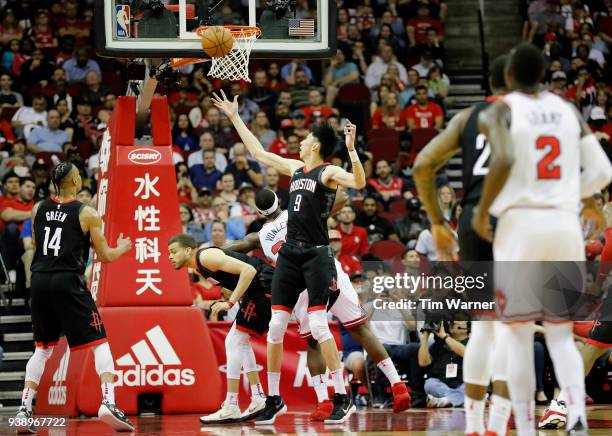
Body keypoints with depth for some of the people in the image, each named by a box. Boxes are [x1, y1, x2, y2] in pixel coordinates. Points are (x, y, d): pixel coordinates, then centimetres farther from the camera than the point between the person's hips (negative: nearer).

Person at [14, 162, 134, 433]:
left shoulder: (38, 209, 11)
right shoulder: (86, 214, -2)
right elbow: (105, 256, 1)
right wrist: (122, 248, 23)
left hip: (40, 280, 5)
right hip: (67, 282, -5)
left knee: (43, 348, 18)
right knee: (99, 344, 2)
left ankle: (24, 410, 9)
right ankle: (108, 403, -16)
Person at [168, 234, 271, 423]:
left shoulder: (207, 257, -16)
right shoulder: (199, 265, 15)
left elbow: (248, 270, -24)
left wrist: (230, 302, -24)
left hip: (263, 285, -11)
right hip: (258, 289, 11)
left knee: (234, 342, -11)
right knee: (240, 342, 18)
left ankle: (230, 408, -11)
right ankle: (258, 400, 21)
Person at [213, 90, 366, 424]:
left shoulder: (328, 172, -6)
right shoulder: (295, 168, 16)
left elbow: (359, 183, -25)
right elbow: (258, 152, 25)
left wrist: (351, 148, -36)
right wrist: (235, 117, 28)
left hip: (316, 255, -7)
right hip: (289, 254, 7)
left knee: (318, 326, -14)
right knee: (275, 328, 4)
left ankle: (342, 398, -7)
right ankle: (274, 399, 13)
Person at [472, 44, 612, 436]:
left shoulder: (500, 112, -2)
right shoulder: (568, 110, 11)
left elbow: (503, 162, -21)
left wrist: (482, 210, -8)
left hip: (520, 224, -3)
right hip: (565, 223, 3)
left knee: (519, 336, 7)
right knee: (560, 334, 11)